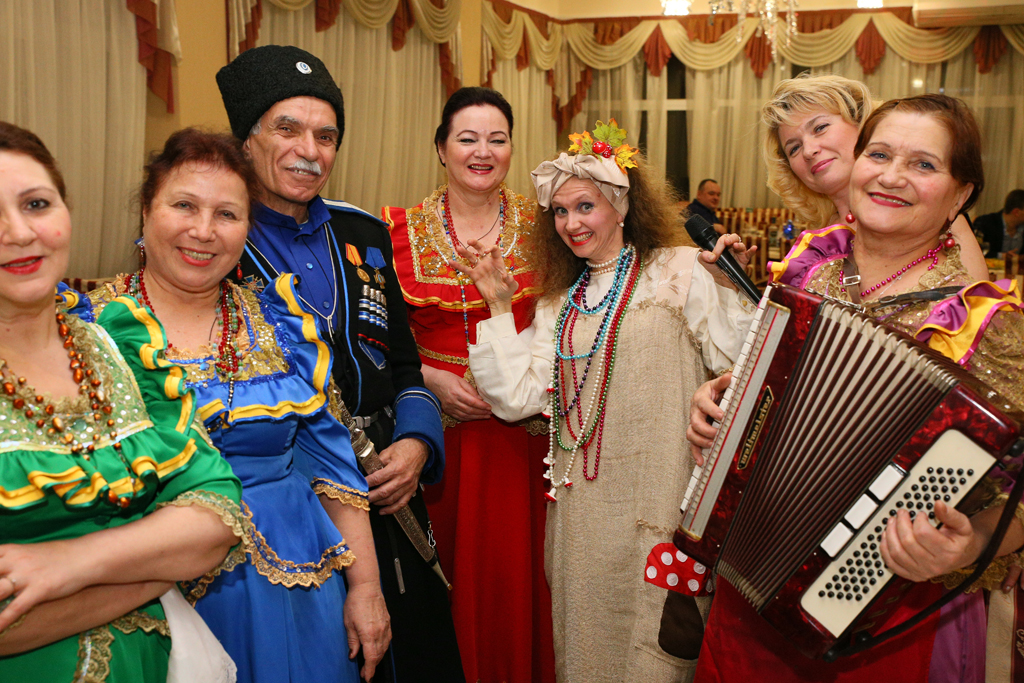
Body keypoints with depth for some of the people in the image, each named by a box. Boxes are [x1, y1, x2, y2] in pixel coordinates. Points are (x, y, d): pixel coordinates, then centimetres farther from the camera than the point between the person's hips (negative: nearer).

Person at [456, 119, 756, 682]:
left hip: (658, 505, -4)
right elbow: (516, 396, 2)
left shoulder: (681, 272, -2)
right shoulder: (561, 302, 13)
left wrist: (737, 287, -20)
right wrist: (498, 307, 1)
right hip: (582, 504, 5)